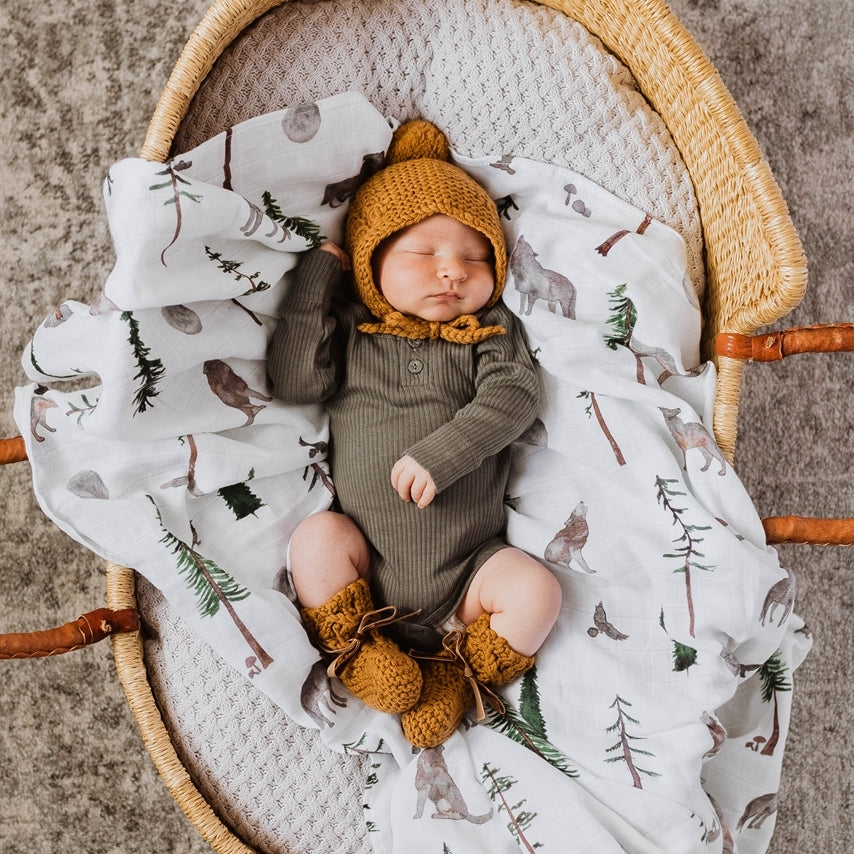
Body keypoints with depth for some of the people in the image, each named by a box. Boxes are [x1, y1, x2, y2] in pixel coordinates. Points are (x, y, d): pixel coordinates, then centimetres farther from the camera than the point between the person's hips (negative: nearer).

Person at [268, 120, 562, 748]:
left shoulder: (492, 332, 5)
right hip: (369, 564, 0)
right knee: (315, 539, -24)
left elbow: (512, 398, -11)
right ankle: (362, 659, -5)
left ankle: (456, 682, 3)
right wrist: (318, 276, -5)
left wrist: (440, 454, -26)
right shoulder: (351, 330, 6)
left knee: (536, 592, -18)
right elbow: (293, 380, -8)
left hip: (468, 566, 0)